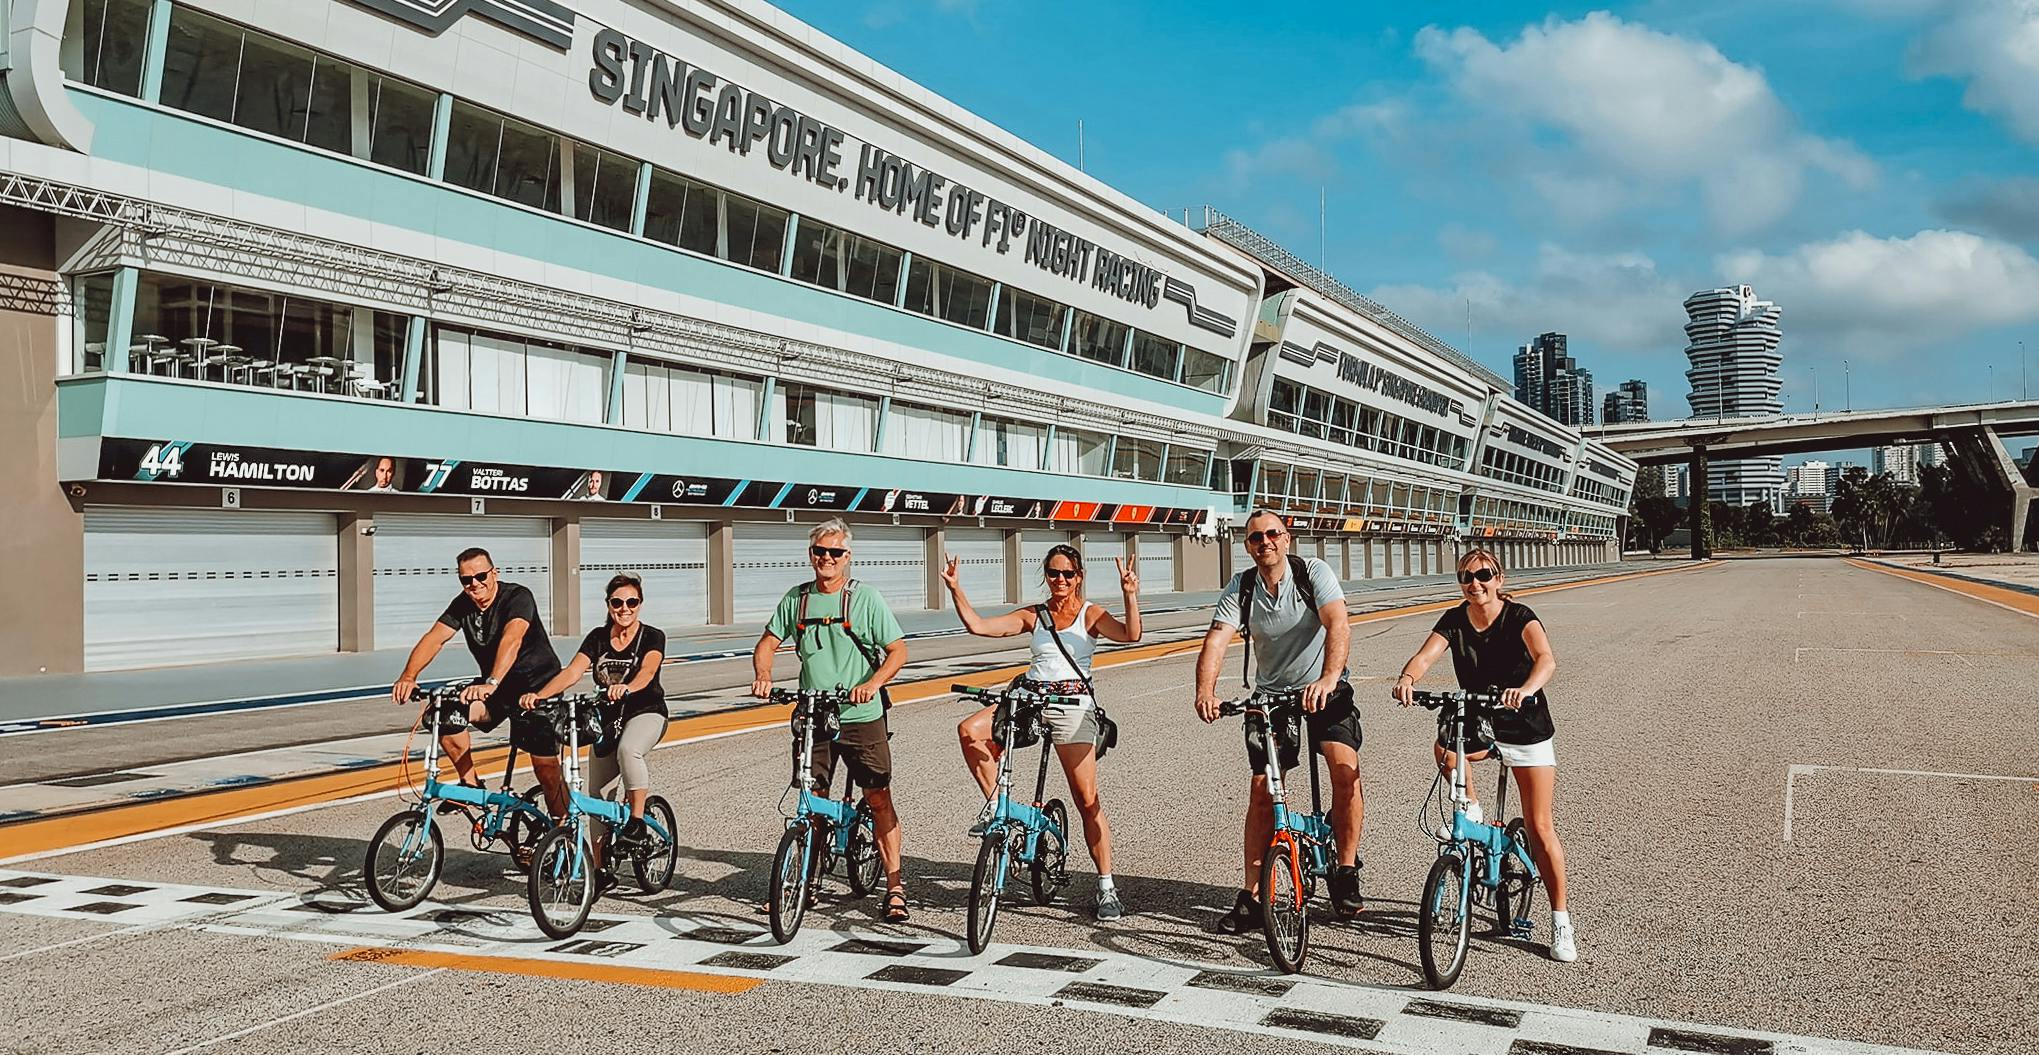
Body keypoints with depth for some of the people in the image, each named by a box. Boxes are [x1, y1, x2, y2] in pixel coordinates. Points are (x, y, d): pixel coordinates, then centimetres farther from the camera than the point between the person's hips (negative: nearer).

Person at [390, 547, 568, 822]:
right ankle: (471, 786, -2)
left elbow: (512, 639, -38)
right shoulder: (462, 605, -1)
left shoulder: (518, 597, -21)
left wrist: (491, 683, -54)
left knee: (546, 767, -12)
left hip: (538, 684, -6)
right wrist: (408, 676, -32)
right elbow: (434, 638, -14)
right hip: (496, 687, 6)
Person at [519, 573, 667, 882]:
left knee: (628, 750, -38)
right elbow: (572, 671, -12)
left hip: (646, 712, -4)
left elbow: (647, 671, -28)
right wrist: (539, 695, -29)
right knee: (598, 796, 4)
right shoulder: (598, 638, 1)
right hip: (607, 718, 4)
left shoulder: (652, 637, -9)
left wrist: (626, 687, -50)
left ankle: (637, 820, -23)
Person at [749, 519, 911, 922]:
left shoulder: (865, 598, -4)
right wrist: (763, 675, -11)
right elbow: (767, 643, 11)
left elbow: (898, 651, -6)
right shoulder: (796, 598, 6)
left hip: (861, 717, -3)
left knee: (879, 799, -2)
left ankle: (894, 884, 5)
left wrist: (872, 683, -24)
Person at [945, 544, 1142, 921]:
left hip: (1073, 704, -3)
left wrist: (1130, 595, -28)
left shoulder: (1091, 614, 4)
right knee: (969, 730, -24)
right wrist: (955, 590, 0)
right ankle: (995, 804, -4)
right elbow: (978, 625, 8)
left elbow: (1130, 635, -14)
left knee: (1087, 799, -5)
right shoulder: (1033, 616, 14)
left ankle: (1107, 888, 3)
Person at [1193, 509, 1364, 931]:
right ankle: (1251, 894, 4)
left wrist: (1328, 678, -47)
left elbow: (1337, 625, -29)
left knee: (1345, 766, -24)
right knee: (1262, 789, -4)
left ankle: (1346, 873, -8)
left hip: (1324, 690, -2)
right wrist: (1205, 691, -38)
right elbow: (1216, 640, -18)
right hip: (1271, 694, 2)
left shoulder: (1313, 572, -13)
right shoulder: (1240, 587, -6)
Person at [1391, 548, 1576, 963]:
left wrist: (1525, 689, -55)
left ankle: (1561, 920, 9)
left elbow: (1546, 658, -33)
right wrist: (1408, 678, -43)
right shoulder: (1455, 620, -5)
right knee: (1443, 748, -32)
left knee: (1539, 827, -4)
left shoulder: (1519, 616, -16)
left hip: (1526, 726, -3)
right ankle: (1471, 809, -3)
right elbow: (1425, 655, -20)